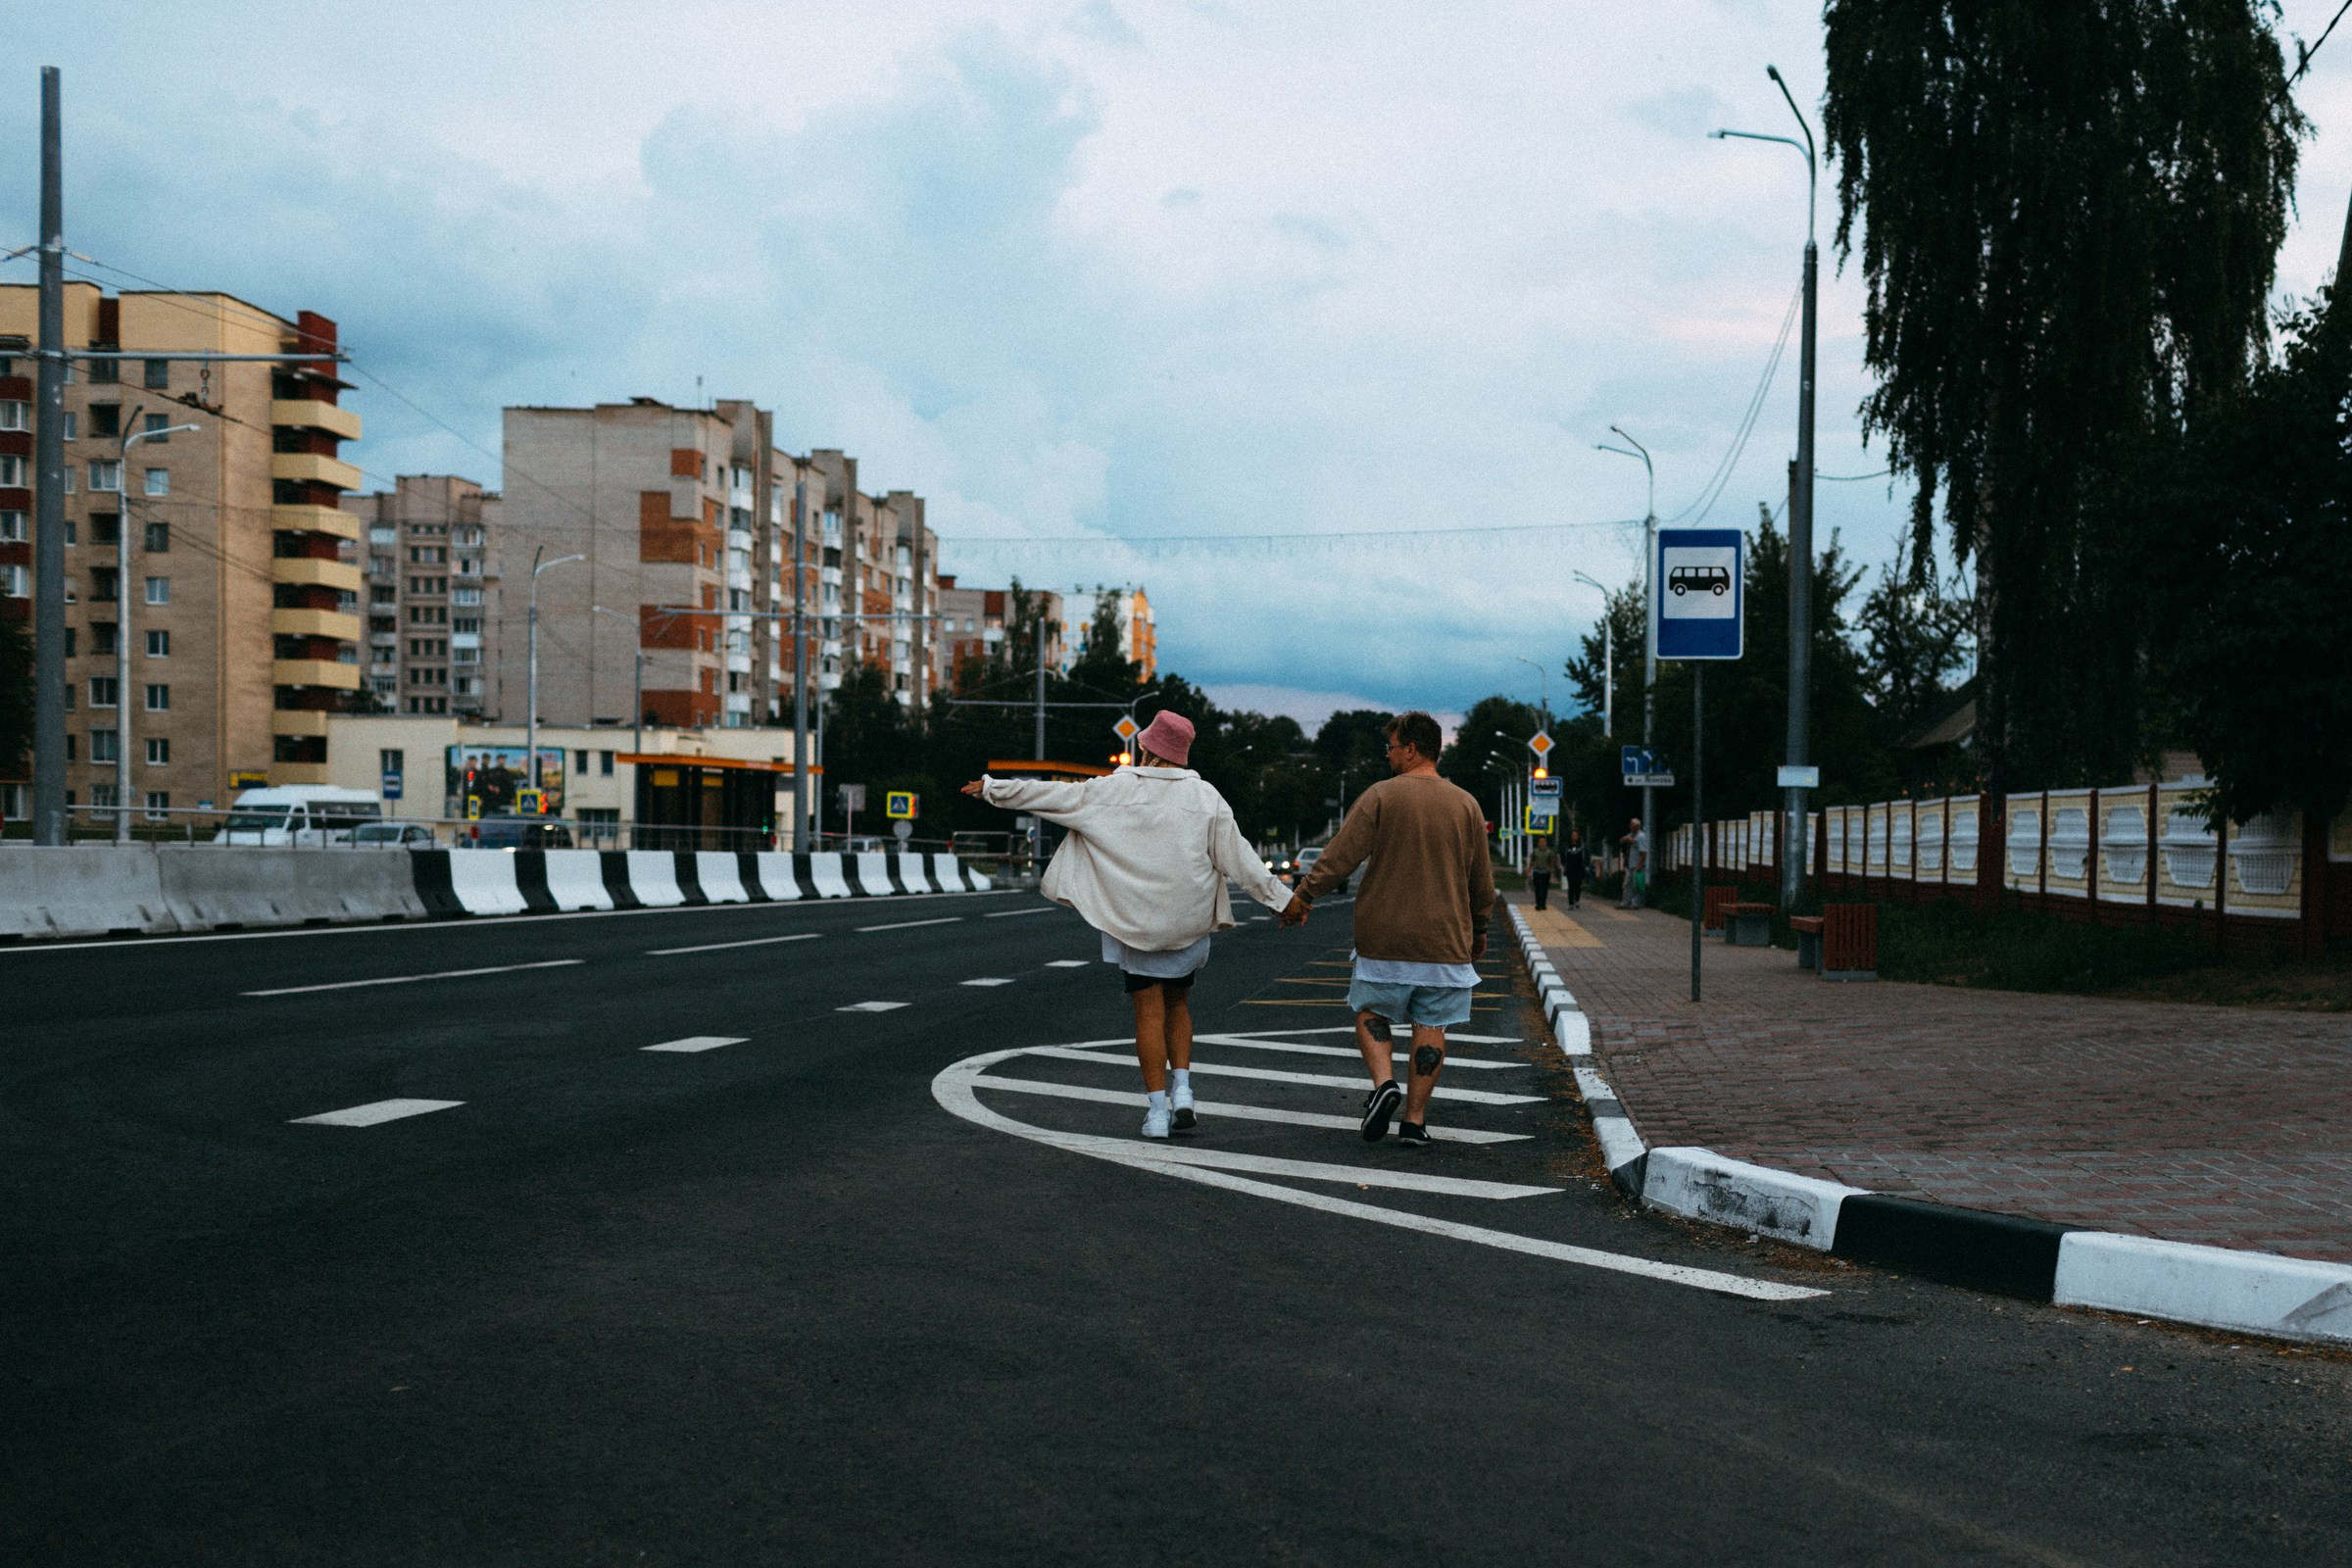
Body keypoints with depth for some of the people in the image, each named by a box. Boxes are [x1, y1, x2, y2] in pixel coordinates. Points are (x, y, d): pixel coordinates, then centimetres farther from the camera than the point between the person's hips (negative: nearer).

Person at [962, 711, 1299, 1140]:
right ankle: (1182, 1091, 4)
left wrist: (993, 789, 14)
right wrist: (1282, 898, 4)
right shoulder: (1205, 796, -2)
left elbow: (1051, 795, 2)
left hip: (1134, 922, -1)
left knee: (1149, 1011, 3)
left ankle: (1157, 1110, 0)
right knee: (1178, 1004, 18)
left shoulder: (1112, 790, -4)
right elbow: (1238, 858, -2)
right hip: (1188, 923, 1)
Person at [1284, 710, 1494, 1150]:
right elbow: (1482, 881, 11)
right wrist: (1479, 931, 23)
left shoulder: (1380, 797, -6)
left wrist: (1303, 897, -1)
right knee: (1430, 1025, 7)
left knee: (1371, 1012, 14)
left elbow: (1340, 857, -10)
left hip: (1384, 936, -2)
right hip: (1445, 940, 2)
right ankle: (1414, 1120, 5)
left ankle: (1383, 1082, -8)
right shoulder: (1466, 805, 5)